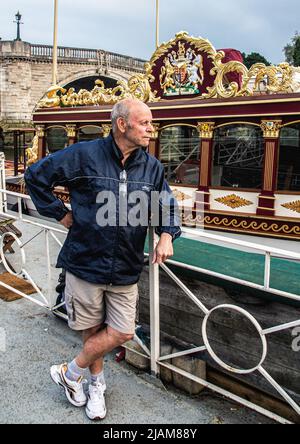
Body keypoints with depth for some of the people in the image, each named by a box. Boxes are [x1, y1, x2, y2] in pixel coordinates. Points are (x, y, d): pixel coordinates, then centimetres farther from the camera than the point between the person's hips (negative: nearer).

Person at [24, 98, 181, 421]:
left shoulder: (152, 167, 2)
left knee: (122, 333, 6)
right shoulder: (85, 155, -10)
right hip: (85, 263, -4)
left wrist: (167, 235, -9)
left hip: (126, 271, 4)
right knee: (93, 330, 12)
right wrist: (60, 213, -4)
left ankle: (70, 372, 31)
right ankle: (97, 383, 41)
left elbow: (167, 206, 11)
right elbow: (36, 175, -2)